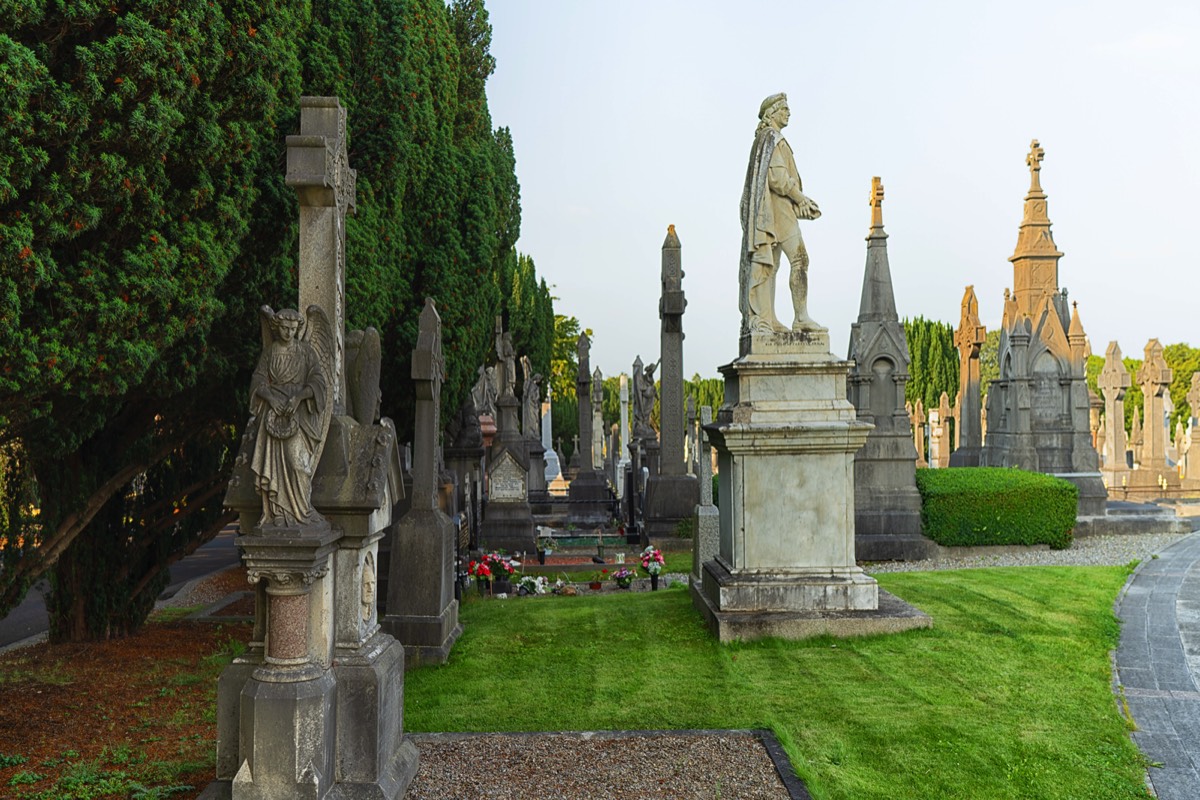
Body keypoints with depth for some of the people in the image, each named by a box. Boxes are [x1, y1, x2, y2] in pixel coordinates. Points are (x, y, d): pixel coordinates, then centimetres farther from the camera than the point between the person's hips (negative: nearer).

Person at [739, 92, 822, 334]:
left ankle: (765, 319, 5)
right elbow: (777, 176, -19)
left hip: (770, 211, 10)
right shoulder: (772, 138, -9)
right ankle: (801, 318, -11)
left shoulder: (767, 139, 21)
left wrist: (801, 200, 15)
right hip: (778, 207, -10)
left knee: (768, 264, 6)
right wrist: (801, 198, -9)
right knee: (799, 259, -10)